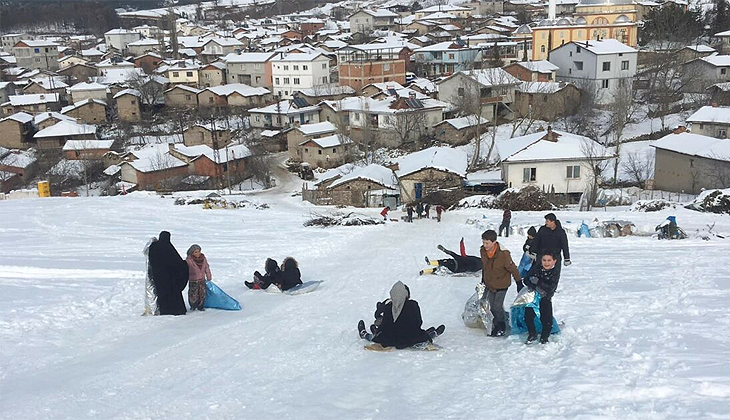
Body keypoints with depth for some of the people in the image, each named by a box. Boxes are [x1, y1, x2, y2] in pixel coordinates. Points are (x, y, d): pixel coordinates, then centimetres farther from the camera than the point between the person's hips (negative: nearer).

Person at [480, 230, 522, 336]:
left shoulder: (503, 254, -29)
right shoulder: (483, 251, -10)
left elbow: (512, 268, -17)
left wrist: (519, 282, -9)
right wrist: (483, 278, 21)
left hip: (502, 284, -6)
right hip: (490, 284, 6)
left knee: (497, 306, -6)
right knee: (492, 306, 12)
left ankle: (501, 327, 16)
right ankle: (496, 325, 32)